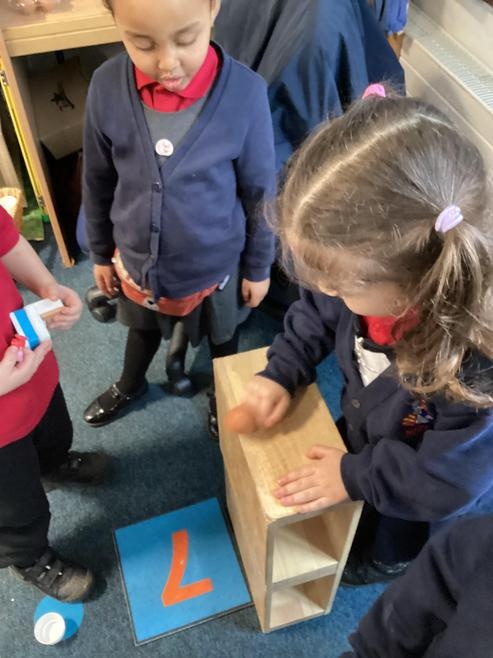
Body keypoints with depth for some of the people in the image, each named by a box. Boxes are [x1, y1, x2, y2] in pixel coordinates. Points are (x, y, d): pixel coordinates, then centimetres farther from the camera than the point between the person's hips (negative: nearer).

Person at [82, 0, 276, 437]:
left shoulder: (245, 92, -25)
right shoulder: (107, 87, -19)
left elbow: (261, 192, -12)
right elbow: (98, 183, -4)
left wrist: (259, 267, -2)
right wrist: (101, 253, 7)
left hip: (216, 265, -1)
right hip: (137, 262, 2)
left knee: (222, 335, 26)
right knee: (143, 329, 30)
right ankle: (130, 385, 62)